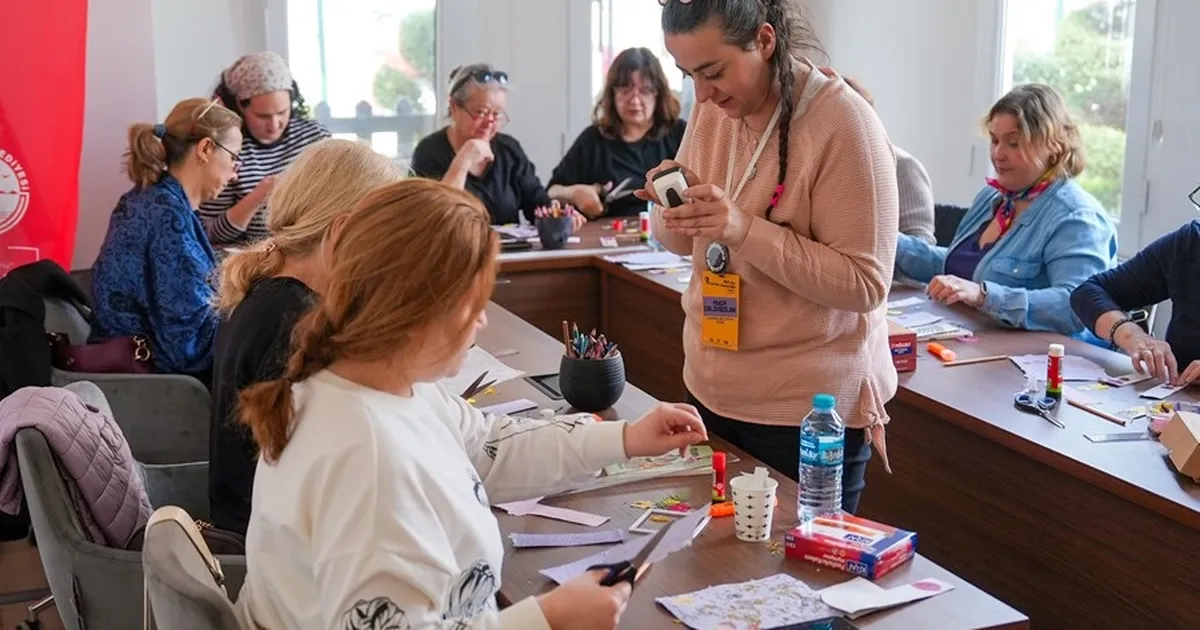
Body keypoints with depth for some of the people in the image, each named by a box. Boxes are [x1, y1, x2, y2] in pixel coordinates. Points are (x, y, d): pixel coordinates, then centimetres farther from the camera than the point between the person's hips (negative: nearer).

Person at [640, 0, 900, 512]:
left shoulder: (843, 124, -17)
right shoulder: (713, 106, 2)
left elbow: (865, 285, -19)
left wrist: (746, 228, -28)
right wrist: (675, 209, -11)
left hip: (807, 410, -6)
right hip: (710, 387, 6)